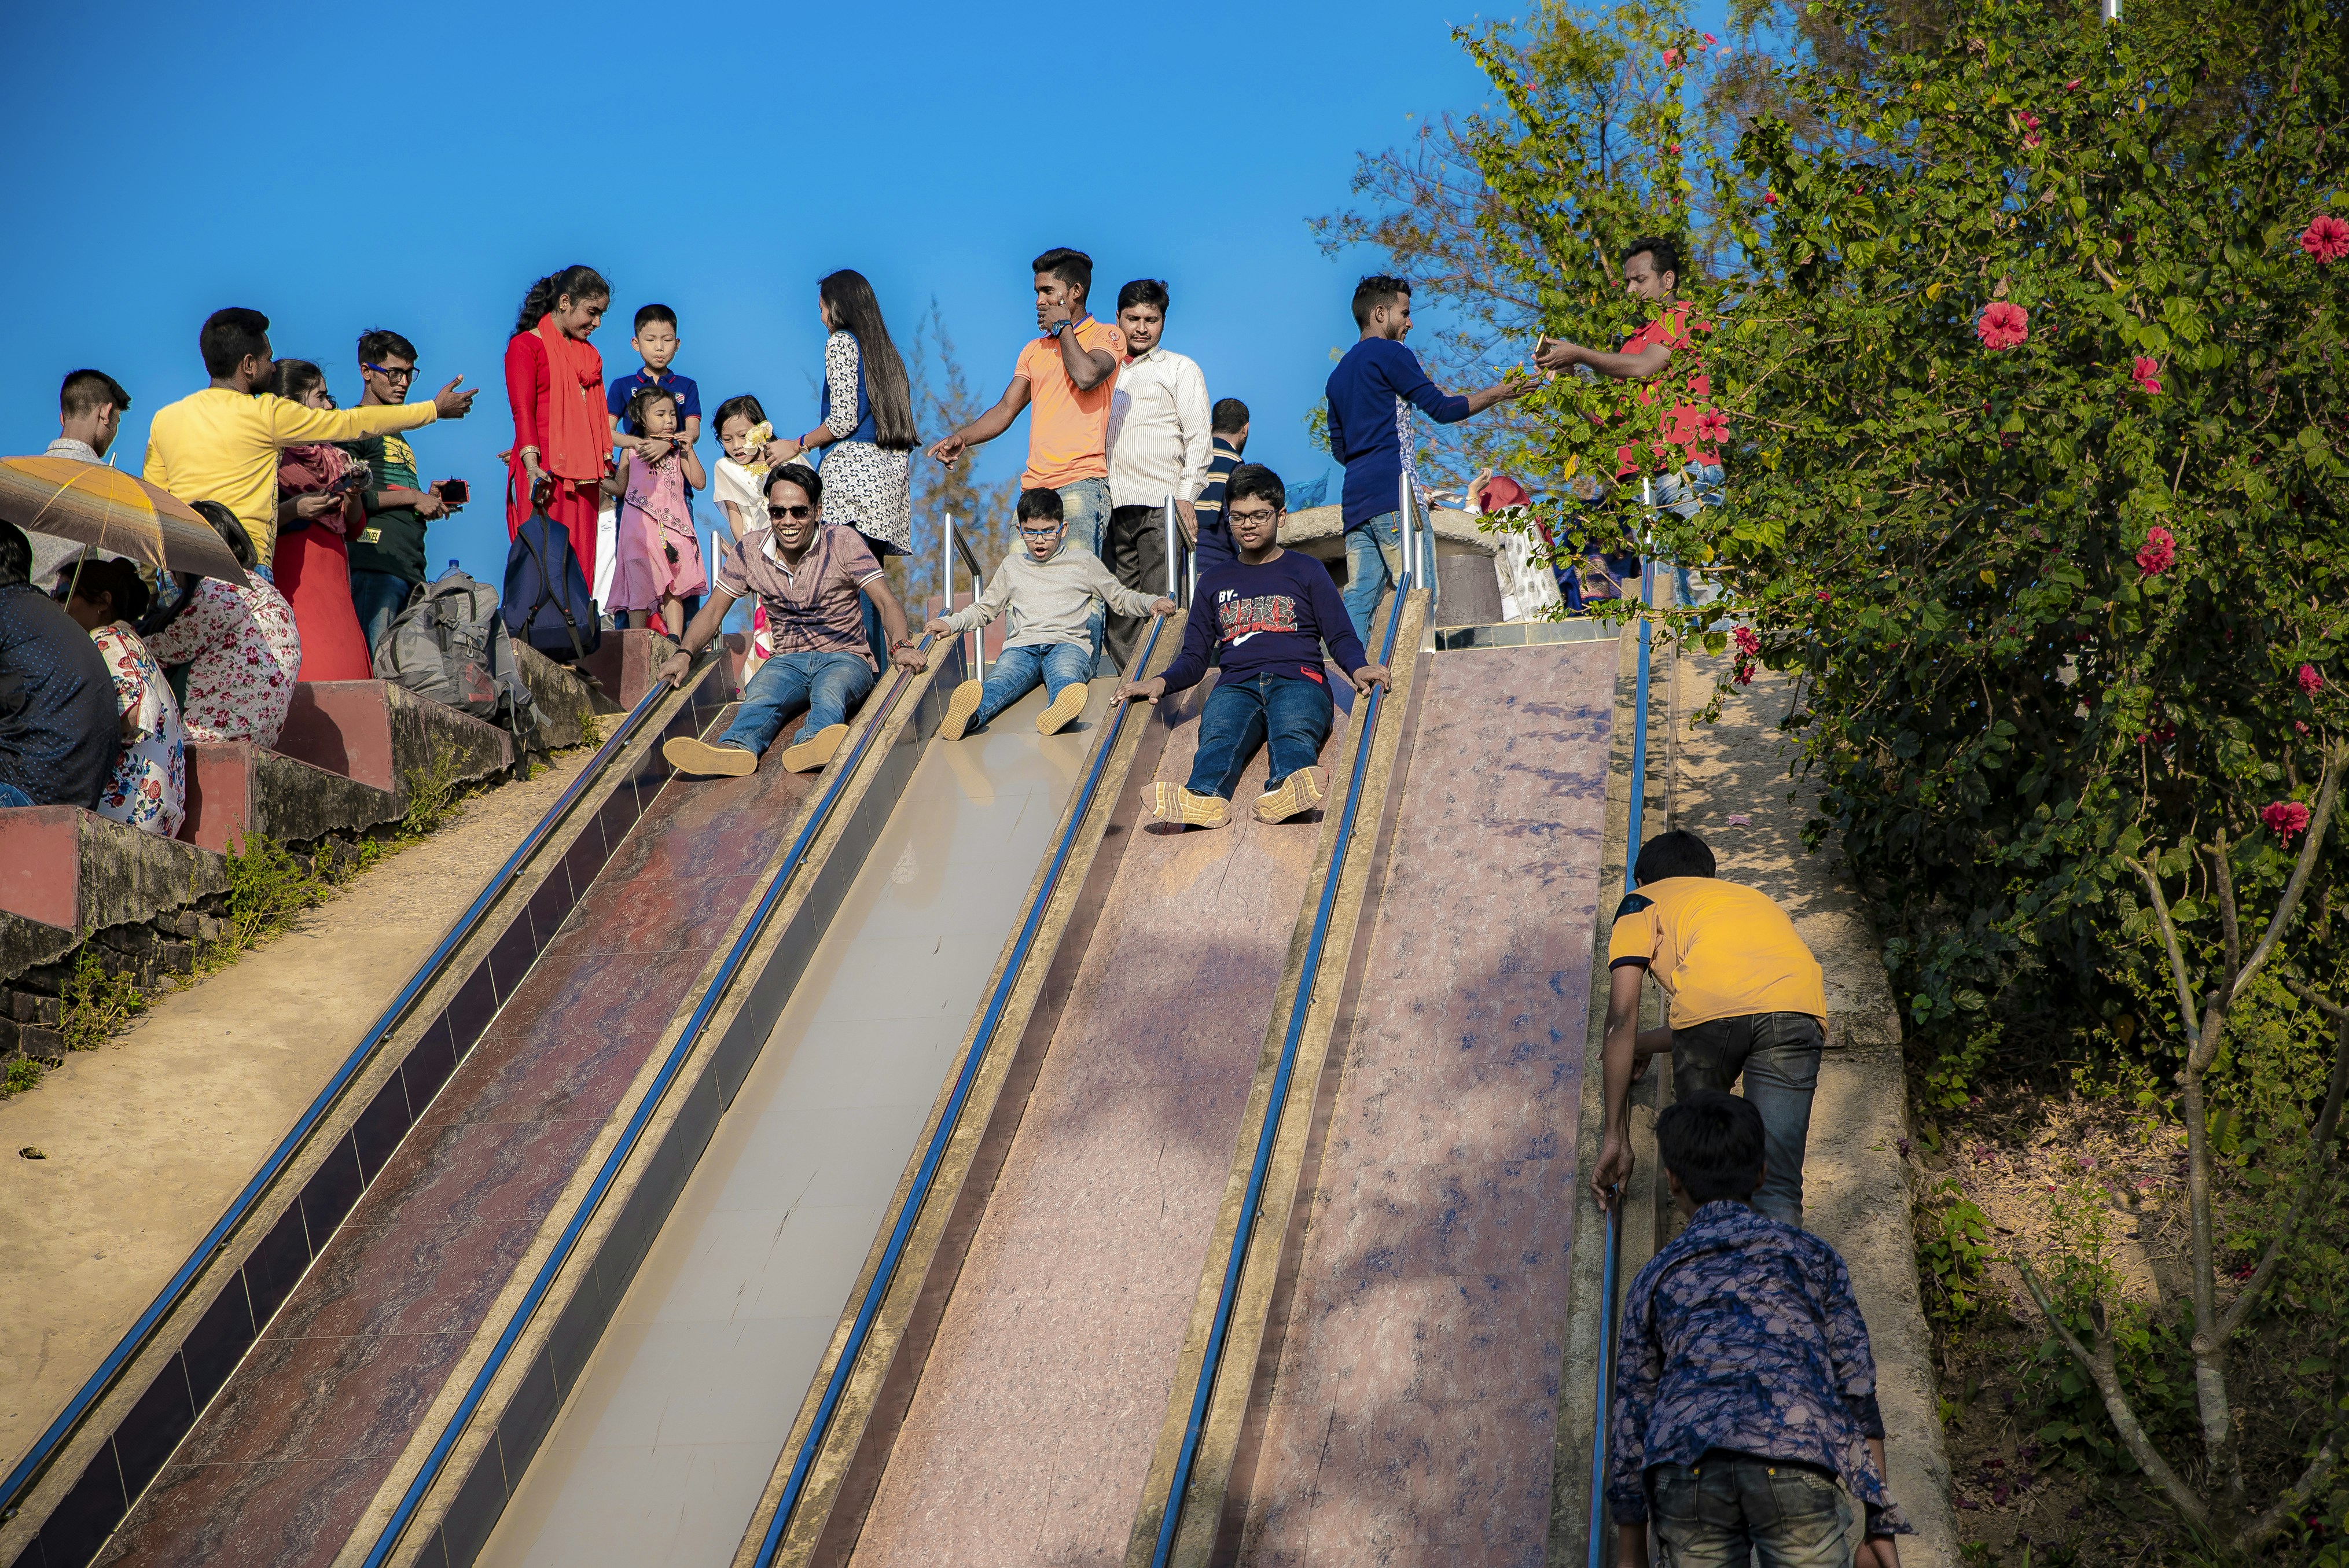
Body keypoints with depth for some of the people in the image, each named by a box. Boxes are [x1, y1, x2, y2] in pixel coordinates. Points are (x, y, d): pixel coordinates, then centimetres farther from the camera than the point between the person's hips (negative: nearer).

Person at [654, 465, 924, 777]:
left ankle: (812, 744, -70)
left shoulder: (843, 543, -5)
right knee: (758, 697, -33)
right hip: (788, 660, 2)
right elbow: (713, 611, 8)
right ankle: (735, 748, -64)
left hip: (844, 657, -2)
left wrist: (900, 645, -33)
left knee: (830, 692, -39)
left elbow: (886, 602, -12)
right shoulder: (749, 551, 3)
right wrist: (685, 654, -11)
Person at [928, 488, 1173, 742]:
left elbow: (1121, 598, 25)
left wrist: (1152, 603, 5)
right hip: (1021, 646, 1)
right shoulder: (1012, 566, 28)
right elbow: (985, 608, 34)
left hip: (1069, 643, -1)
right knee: (1000, 680, -37)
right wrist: (950, 623, 16)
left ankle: (1057, 712, -77)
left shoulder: (1083, 561, 21)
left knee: (1065, 676, -41)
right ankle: (971, 713, -71)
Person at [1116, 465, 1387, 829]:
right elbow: (1193, 657, 25)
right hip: (1236, 686, 1)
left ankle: (1286, 791, -72)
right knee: (1217, 737, -36)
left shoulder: (1306, 570, 21)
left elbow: (1341, 637, 12)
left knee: (1293, 734, -39)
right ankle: (1204, 796, -68)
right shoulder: (1213, 583, 28)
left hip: (1298, 680, -1)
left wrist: (1359, 667, -12)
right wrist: (1162, 682, 1)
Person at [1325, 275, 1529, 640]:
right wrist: (1498, 393, 8)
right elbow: (1442, 408, -4)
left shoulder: (1340, 373, 24)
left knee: (1360, 593, 0)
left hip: (1355, 499, 8)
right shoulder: (1389, 353, -1)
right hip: (1393, 493, -8)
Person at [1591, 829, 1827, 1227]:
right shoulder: (1754, 897, 45)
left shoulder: (1641, 903, 29)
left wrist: (1614, 1136, 16)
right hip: (1799, 1006, 3)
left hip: (1712, 999, -3)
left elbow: (1621, 1020, 16)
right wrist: (1644, 1045, 63)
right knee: (1776, 1185, -1)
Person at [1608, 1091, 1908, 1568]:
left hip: (1685, 1462, 1)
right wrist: (1880, 1525, 15)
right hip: (1793, 1456, -1)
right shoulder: (1809, 1254, 25)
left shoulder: (1656, 1278, 28)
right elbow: (1857, 1390, 16)